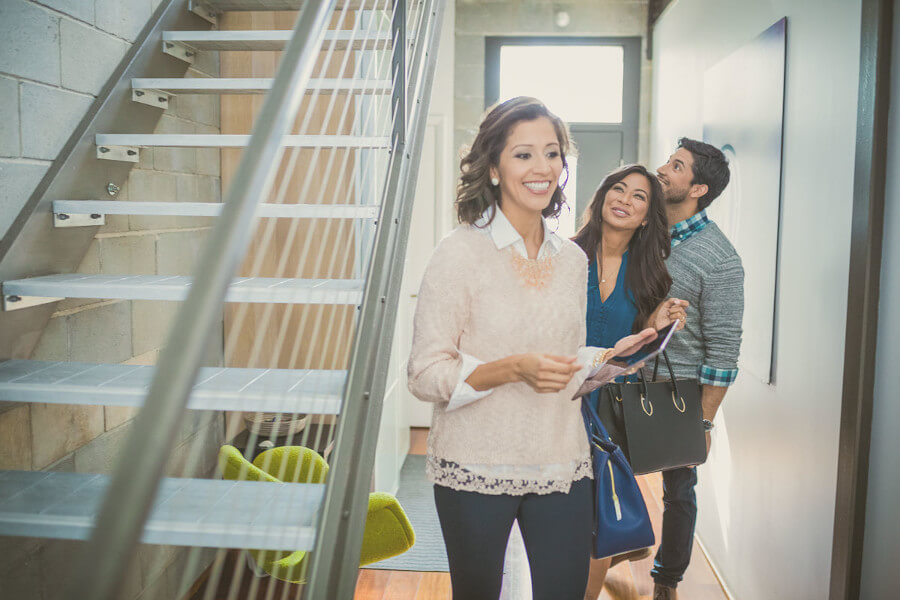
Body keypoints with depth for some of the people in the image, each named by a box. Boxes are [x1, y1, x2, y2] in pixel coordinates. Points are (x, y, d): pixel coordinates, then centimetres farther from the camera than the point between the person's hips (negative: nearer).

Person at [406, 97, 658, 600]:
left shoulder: (573, 259, 7)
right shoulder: (461, 252, -10)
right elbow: (425, 375, -12)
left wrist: (611, 355, -3)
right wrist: (513, 370, -24)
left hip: (562, 468, 4)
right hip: (476, 469, -4)